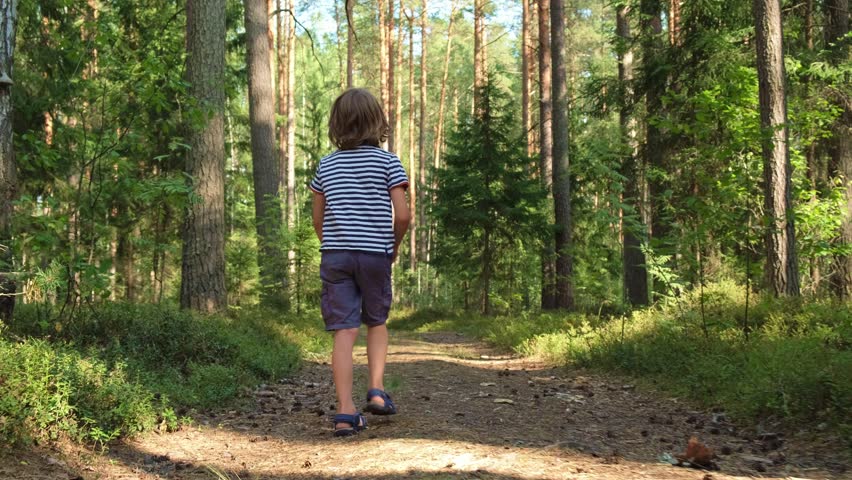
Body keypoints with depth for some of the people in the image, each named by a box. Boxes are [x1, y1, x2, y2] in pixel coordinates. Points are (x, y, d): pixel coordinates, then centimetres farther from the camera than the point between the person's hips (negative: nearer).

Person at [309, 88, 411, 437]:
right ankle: (377, 390, 7)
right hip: (375, 254, -2)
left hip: (335, 254, 2)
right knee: (376, 322, 19)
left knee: (344, 331, -2)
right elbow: (402, 214, -9)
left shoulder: (326, 165, 7)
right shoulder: (387, 162, -3)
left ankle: (345, 412, -6)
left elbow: (318, 218, 9)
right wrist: (395, 246, 8)